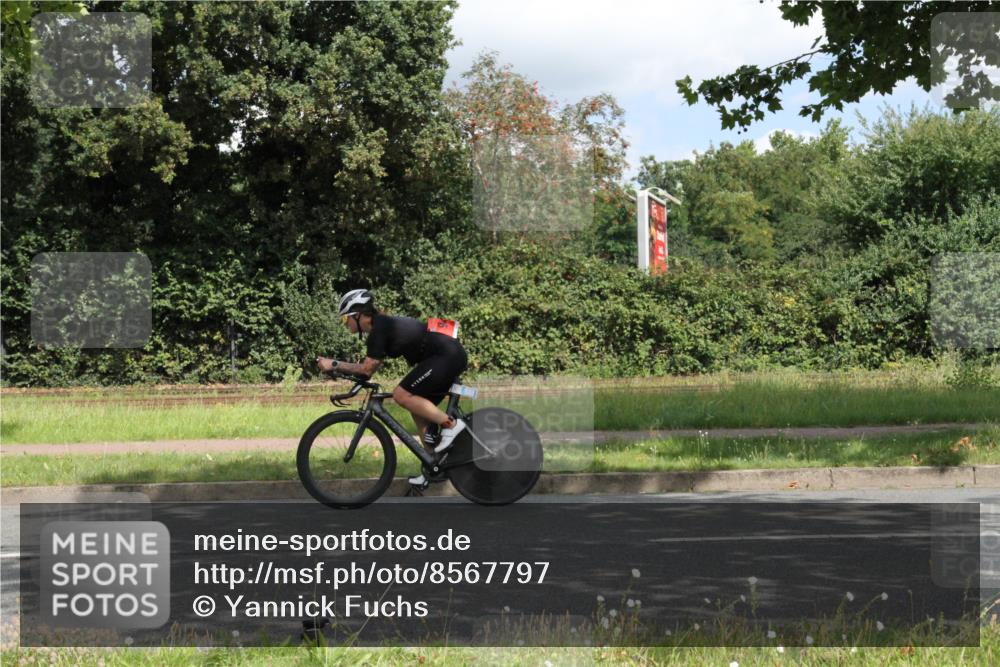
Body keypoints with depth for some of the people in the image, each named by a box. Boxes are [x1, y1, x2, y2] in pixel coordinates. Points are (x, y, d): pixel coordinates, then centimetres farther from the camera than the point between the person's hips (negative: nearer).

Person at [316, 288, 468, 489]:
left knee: (401, 395, -15)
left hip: (446, 356, -10)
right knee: (418, 408, 13)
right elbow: (371, 367, 21)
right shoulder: (383, 324, 15)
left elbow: (368, 368, -15)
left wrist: (333, 364, -11)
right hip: (451, 356, 10)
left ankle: (451, 424, -10)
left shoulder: (379, 329, -14)